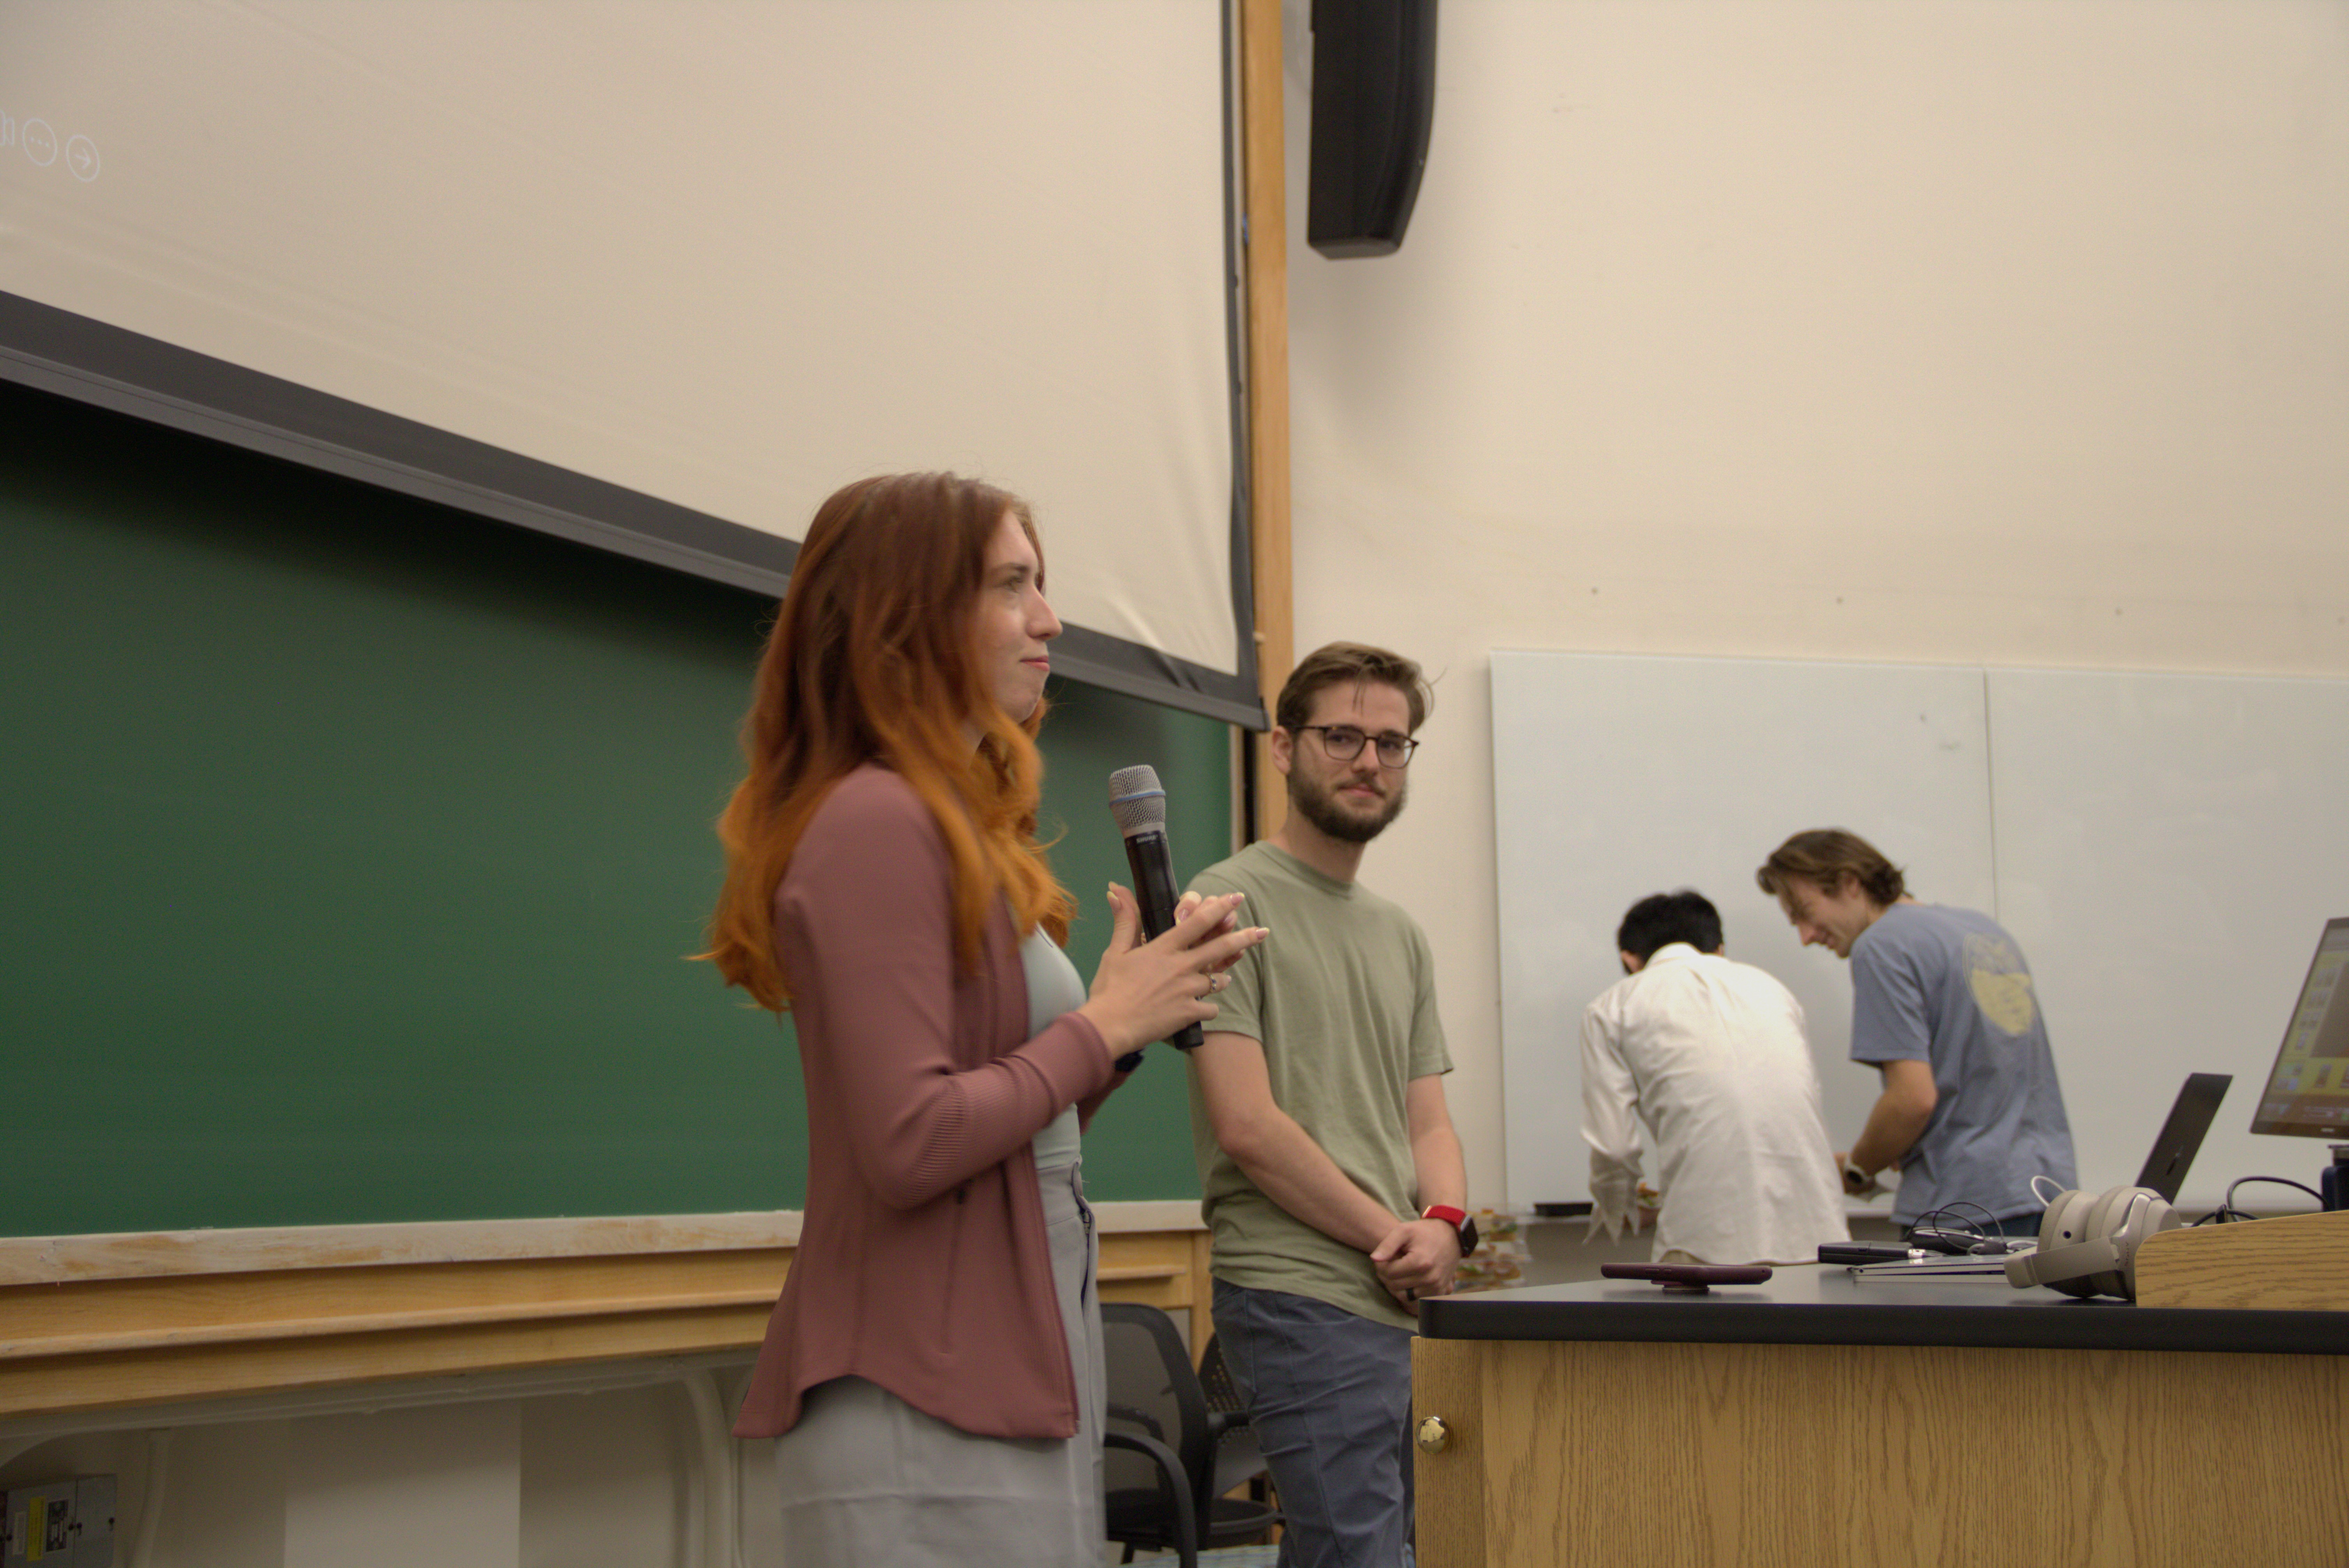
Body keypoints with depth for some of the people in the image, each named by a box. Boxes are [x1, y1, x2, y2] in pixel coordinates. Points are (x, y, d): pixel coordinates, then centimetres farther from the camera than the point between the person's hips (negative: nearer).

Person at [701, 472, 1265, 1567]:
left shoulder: (960, 829, 15)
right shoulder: (875, 822, -14)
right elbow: (910, 1145, -22)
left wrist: (1140, 1009, 5)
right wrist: (1105, 1025, -11)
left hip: (1008, 1382, 9)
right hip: (928, 1407, -9)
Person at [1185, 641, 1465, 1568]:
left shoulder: (1402, 937, 20)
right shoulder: (1233, 902, -5)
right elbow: (1246, 1125, -12)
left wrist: (1444, 1224, -4)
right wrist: (1389, 1237, -7)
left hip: (1404, 1307, 7)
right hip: (1303, 1297, -7)